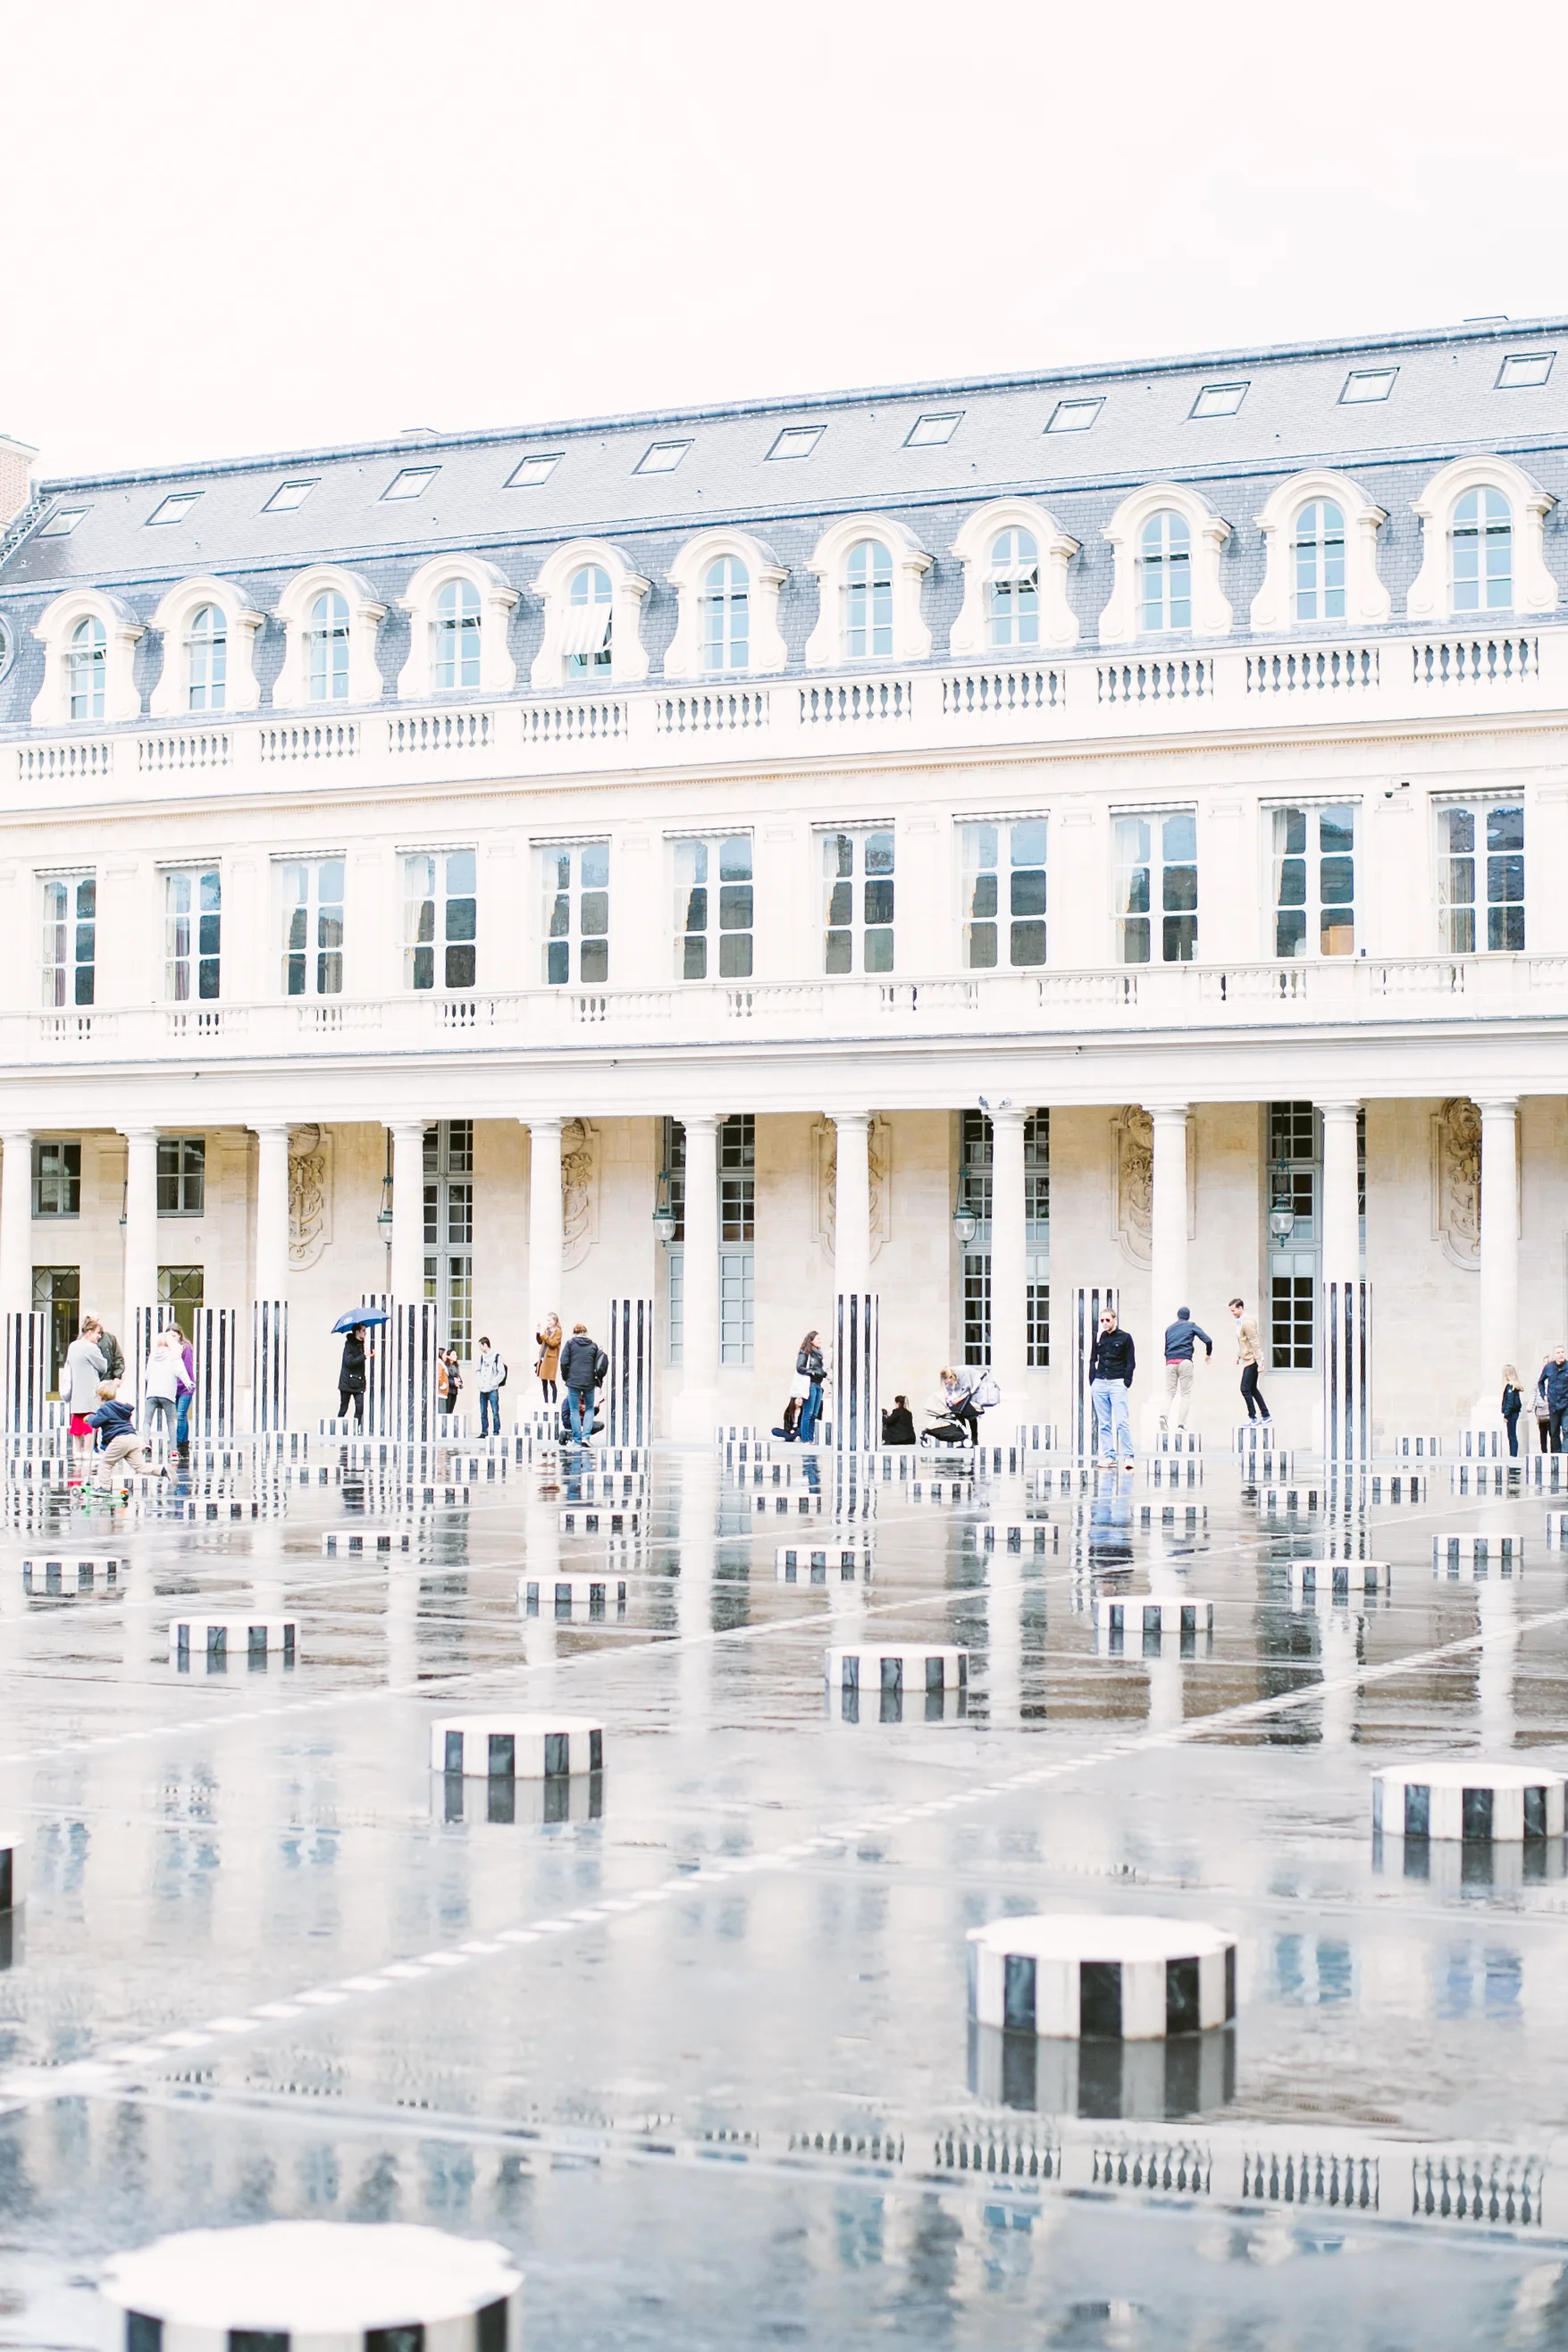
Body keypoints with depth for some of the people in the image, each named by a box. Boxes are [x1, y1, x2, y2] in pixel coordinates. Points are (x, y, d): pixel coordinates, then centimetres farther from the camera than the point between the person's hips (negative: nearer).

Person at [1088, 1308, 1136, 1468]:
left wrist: (1126, 1384, -6)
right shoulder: (1098, 1338, 12)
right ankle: (1109, 1455, 4)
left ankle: (1127, 1456, -10)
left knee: (1122, 1422, -11)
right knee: (1103, 1423, 2)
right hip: (1099, 1383, 4)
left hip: (1117, 1383, -4)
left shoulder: (1125, 1338, 3)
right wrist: (1092, 1383, 8)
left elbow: (1131, 1363, 2)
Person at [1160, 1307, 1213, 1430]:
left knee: (1170, 1392, 6)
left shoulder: (1169, 1328, 21)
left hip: (1170, 1362, 3)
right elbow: (1208, 1340, 2)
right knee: (1185, 1393, 2)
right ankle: (1181, 1424, -8)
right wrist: (1209, 1354, 17)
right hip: (1185, 1361, -3)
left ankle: (1164, 1414, -22)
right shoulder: (1191, 1326, 10)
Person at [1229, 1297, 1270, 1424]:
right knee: (1252, 1389, 16)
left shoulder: (1247, 1322, -19)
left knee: (1245, 1389, -8)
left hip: (1251, 1361, -10)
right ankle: (1266, 1415, 24)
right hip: (1247, 1360, 10)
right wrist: (1238, 1356, 15)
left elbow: (1254, 1342, -20)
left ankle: (1253, 1417, 0)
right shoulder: (1239, 1321, 9)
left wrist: (1259, 1361, -21)